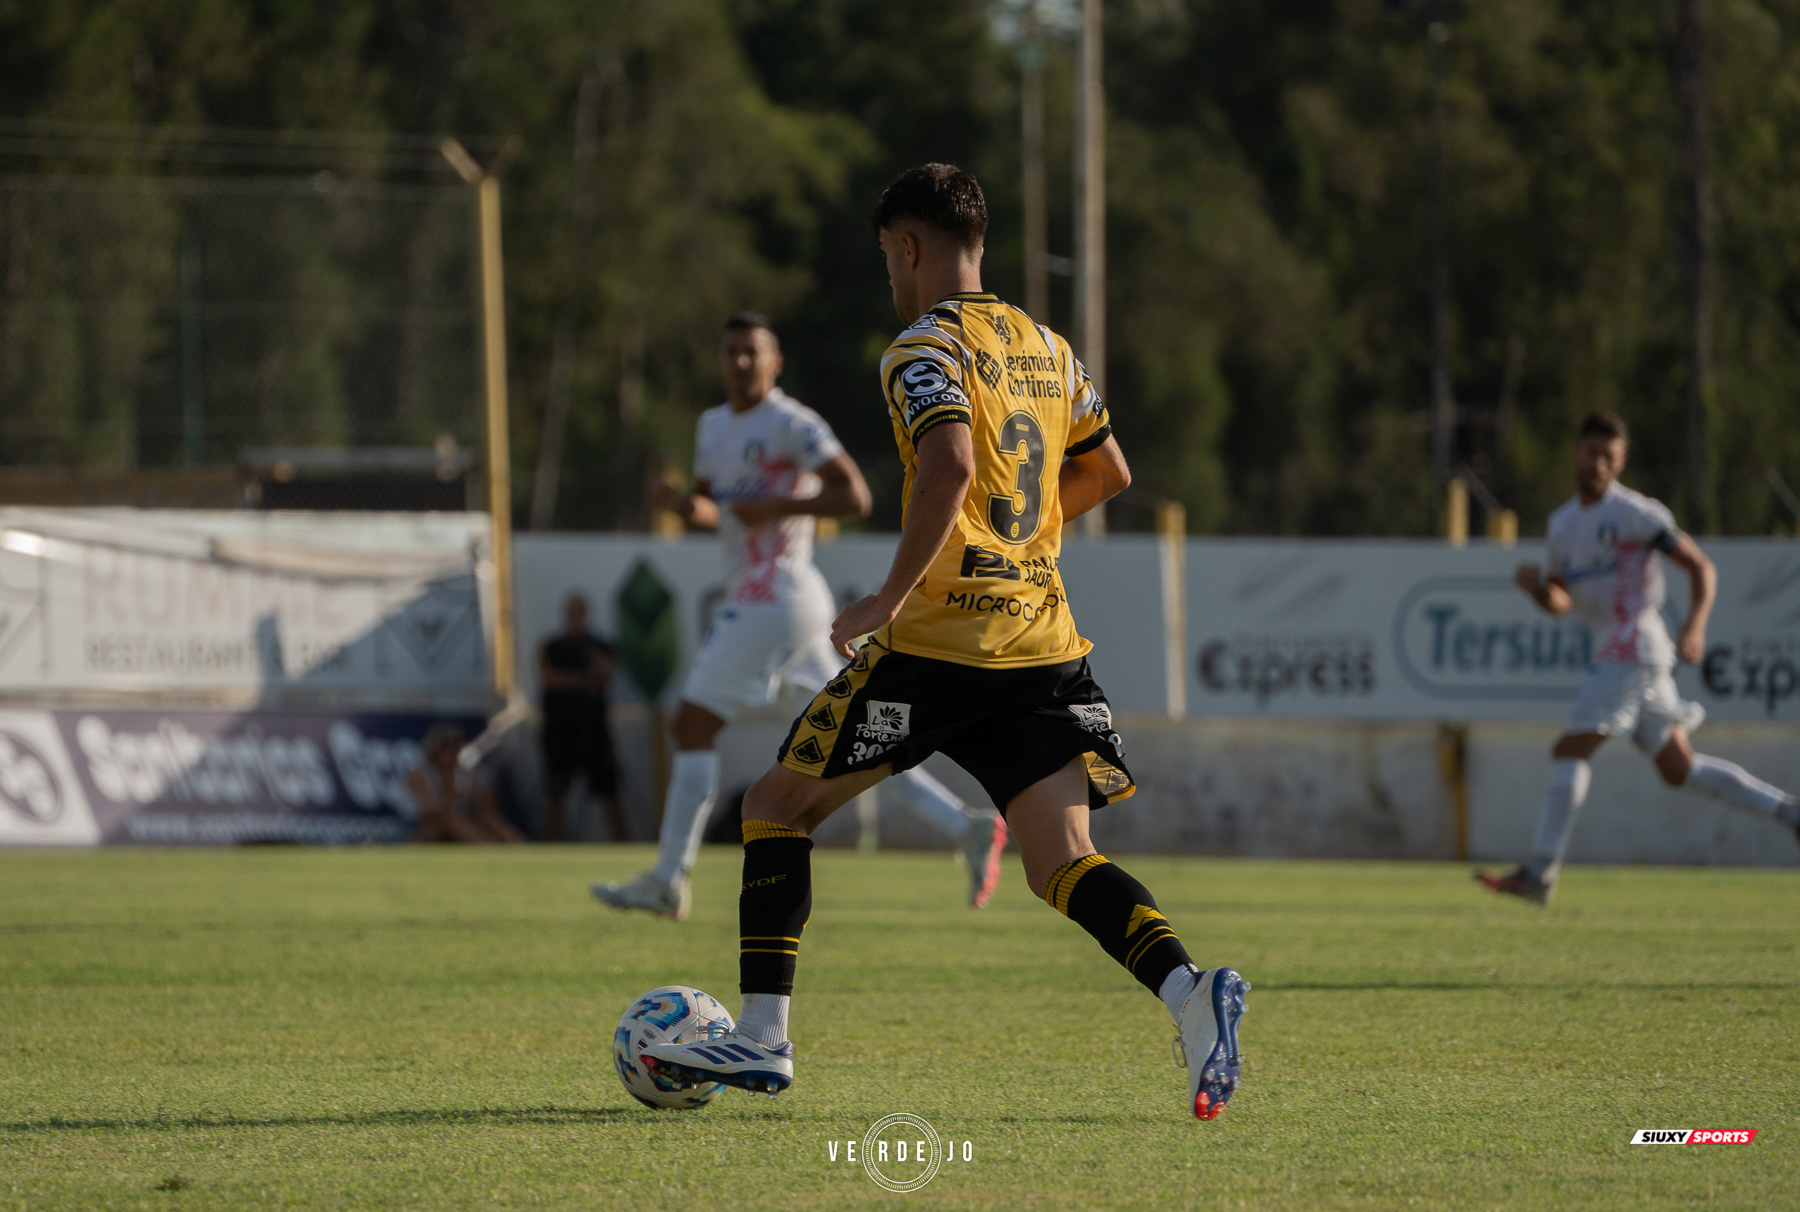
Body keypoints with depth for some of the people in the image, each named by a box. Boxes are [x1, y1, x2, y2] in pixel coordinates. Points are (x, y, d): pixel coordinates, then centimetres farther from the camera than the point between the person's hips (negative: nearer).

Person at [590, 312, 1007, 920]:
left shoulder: (791, 425, -11)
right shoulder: (713, 426, 16)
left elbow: (854, 497, -16)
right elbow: (712, 509, 24)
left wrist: (773, 507, -20)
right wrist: (682, 503, 2)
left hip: (774, 597, -9)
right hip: (756, 599, 9)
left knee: (693, 726, -5)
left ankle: (667, 880, 1)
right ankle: (967, 826, 5)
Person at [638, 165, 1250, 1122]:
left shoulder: (927, 349, -7)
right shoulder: (1046, 348, 16)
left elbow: (949, 468, -24)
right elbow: (1106, 472, 27)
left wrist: (891, 596, -21)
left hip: (941, 639, -7)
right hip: (1045, 641, 7)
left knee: (777, 805, 9)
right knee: (1063, 865, 0)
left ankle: (762, 1040, 8)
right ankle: (1188, 991, -27)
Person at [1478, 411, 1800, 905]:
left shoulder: (1635, 513, -7)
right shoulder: (1563, 522, 16)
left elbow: (1701, 567, -6)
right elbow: (1561, 602, 22)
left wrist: (1694, 627, -21)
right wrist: (1537, 585, -1)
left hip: (1633, 650, -8)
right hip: (1614, 654, 8)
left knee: (1569, 751, -12)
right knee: (1678, 768, 9)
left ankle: (1539, 873, -11)